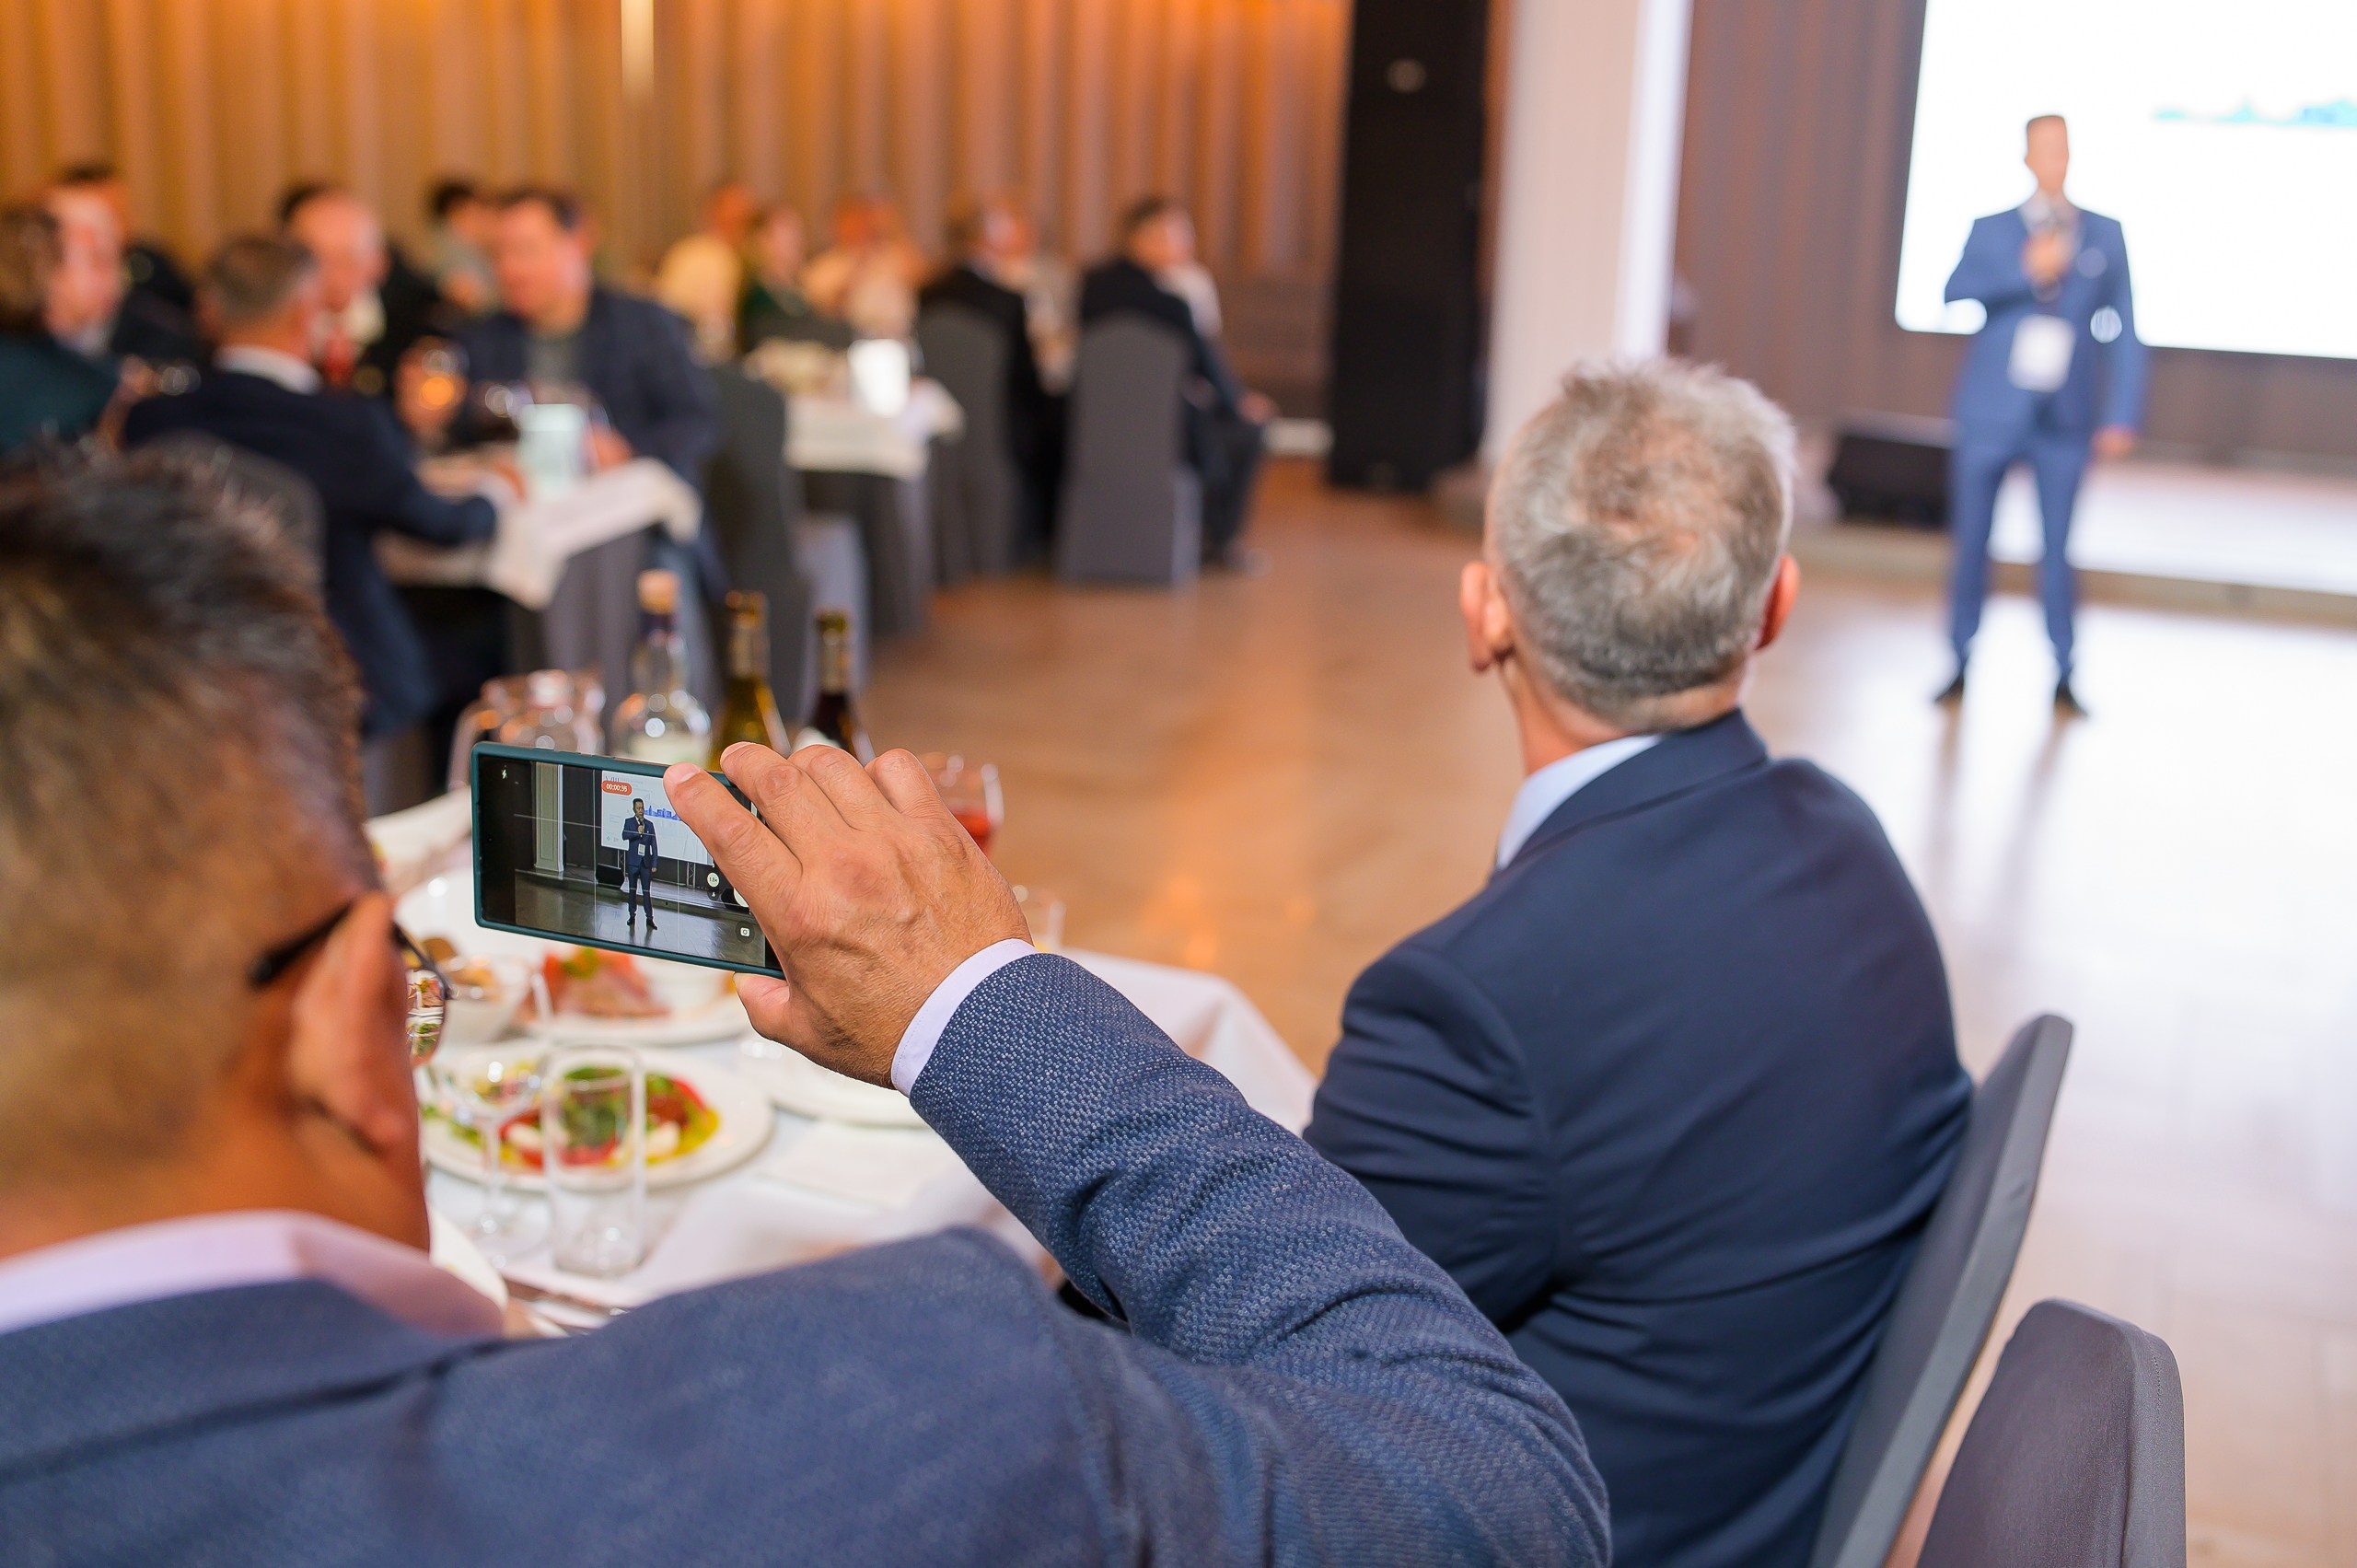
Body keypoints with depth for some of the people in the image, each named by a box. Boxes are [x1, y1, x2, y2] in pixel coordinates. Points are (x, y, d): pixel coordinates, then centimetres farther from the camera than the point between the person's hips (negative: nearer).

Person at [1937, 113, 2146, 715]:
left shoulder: (2106, 235, 9)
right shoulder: (1992, 231, 7)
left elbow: (2123, 330, 7)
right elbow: (1956, 291, -11)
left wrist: (2122, 415, 1)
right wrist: (2026, 270, -21)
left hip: (2065, 421, 0)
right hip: (1991, 414, 0)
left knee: (2059, 548, 0)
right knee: (1971, 542, 3)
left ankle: (2063, 676, 7)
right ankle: (1960, 666, 12)